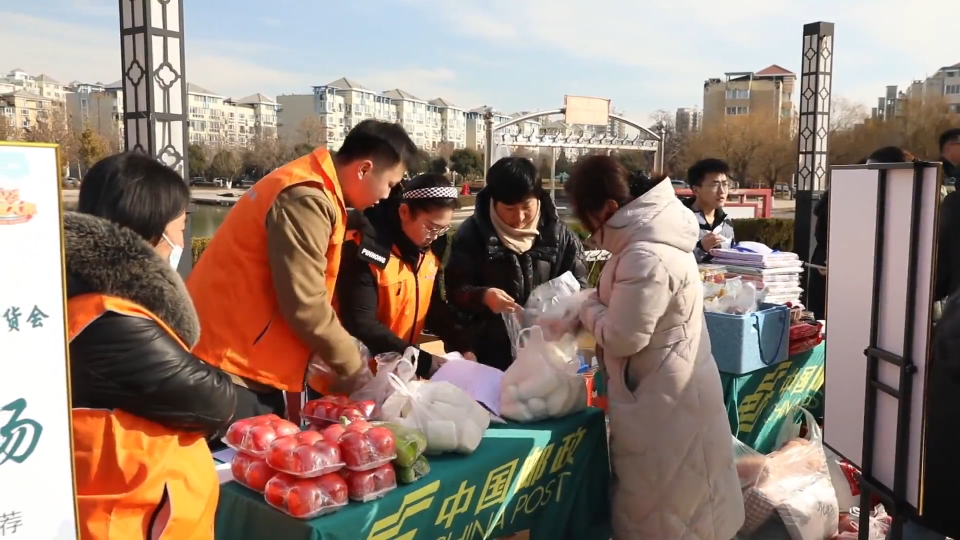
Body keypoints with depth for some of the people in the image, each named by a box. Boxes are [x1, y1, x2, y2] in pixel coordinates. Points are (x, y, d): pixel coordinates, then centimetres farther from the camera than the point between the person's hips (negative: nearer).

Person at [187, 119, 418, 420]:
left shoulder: (314, 191, 11)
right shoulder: (306, 199, -20)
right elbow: (304, 305, -22)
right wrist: (352, 367, -9)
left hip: (250, 360, 10)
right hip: (231, 361, -10)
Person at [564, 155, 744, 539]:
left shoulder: (646, 257, -28)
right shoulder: (651, 235, 4)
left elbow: (622, 336, -23)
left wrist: (587, 307, -7)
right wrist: (596, 307, 2)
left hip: (664, 397, -10)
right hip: (665, 389, 10)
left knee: (659, 507, 7)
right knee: (673, 499, 23)